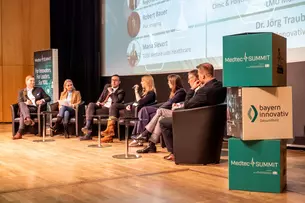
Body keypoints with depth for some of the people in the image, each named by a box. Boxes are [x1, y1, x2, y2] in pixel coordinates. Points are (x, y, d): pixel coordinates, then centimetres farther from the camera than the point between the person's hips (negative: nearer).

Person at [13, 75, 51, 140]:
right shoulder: (21, 92, 19)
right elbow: (19, 102, 8)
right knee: (22, 104, -37)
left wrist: (42, 100, -7)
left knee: (22, 112, -34)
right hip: (25, 108, 1)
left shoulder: (39, 89, 20)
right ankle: (28, 119, -60)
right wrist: (25, 103, -15)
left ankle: (20, 132, -46)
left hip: (36, 108, -1)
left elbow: (48, 98, 15)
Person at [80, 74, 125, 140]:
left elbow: (117, 101, -16)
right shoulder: (107, 86, 20)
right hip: (101, 106, 6)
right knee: (91, 104, -27)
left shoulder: (121, 92, 1)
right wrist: (98, 102, 2)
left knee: (91, 111, -27)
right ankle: (88, 126, -33)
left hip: (109, 109, -6)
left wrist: (111, 92, -11)